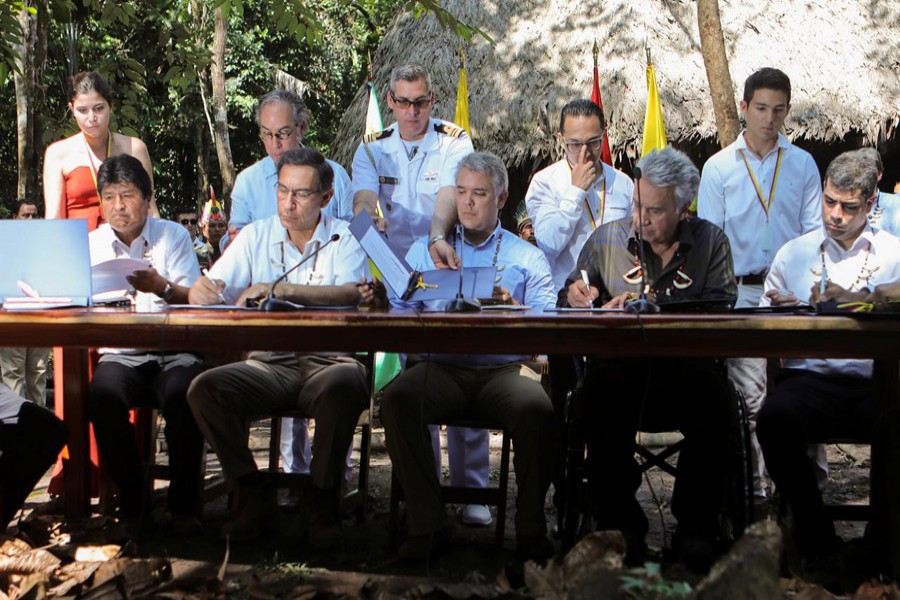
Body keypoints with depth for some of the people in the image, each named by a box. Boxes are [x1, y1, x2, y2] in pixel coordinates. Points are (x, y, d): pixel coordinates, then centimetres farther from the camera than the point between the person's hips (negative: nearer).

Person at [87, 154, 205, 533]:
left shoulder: (173, 236, 9)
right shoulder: (92, 243, 15)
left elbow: (194, 300, -3)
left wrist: (162, 287, -25)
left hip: (174, 354, -1)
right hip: (119, 355, 2)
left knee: (183, 397, -33)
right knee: (102, 397, -31)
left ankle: (183, 503, -14)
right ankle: (133, 499, -12)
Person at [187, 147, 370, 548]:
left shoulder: (345, 239, 4)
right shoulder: (256, 236, 13)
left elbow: (351, 294, -16)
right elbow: (208, 293, 5)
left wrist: (279, 288, -23)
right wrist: (201, 290, -21)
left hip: (328, 361, -3)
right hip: (268, 364, 3)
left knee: (343, 386, -36)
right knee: (204, 389, -22)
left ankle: (325, 502, -16)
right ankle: (256, 496, -9)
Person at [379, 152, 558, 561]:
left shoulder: (527, 258, 18)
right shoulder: (424, 251, 23)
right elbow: (399, 311, 10)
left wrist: (513, 308, -15)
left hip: (504, 370, -1)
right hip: (440, 368, 1)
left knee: (537, 410, -33)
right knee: (398, 397, -31)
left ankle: (530, 527, -16)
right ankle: (427, 524, -23)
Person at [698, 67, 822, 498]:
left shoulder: (803, 164, 11)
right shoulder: (718, 167, 7)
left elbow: (814, 231, 11)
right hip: (742, 292, -1)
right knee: (748, 391, -3)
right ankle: (750, 481, 5)